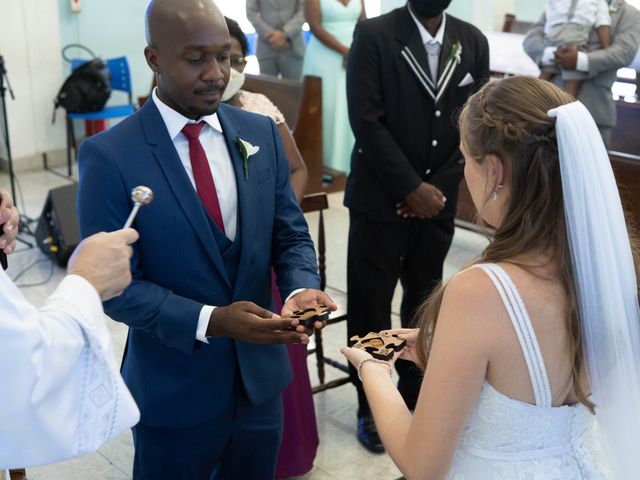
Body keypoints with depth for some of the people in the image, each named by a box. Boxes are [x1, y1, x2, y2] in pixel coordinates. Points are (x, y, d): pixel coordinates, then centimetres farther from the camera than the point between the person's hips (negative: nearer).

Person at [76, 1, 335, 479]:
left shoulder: (261, 133, 0)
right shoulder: (109, 156, -14)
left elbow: (291, 236, 4)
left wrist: (301, 289, -17)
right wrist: (210, 322, -27)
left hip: (259, 377, 4)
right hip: (174, 390, -4)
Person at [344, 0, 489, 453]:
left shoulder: (473, 41, 5)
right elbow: (367, 121, -13)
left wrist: (437, 187, -4)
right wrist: (412, 188, -13)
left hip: (438, 198, 4)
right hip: (380, 196, -3)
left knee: (426, 301, 13)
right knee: (370, 305, 4)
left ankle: (416, 391, 32)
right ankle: (372, 405, 21)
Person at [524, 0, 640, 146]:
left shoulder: (628, 13, 11)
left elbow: (625, 51, -6)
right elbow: (531, 39, 8)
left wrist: (580, 60, -19)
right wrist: (551, 54, -15)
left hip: (594, 109, -2)